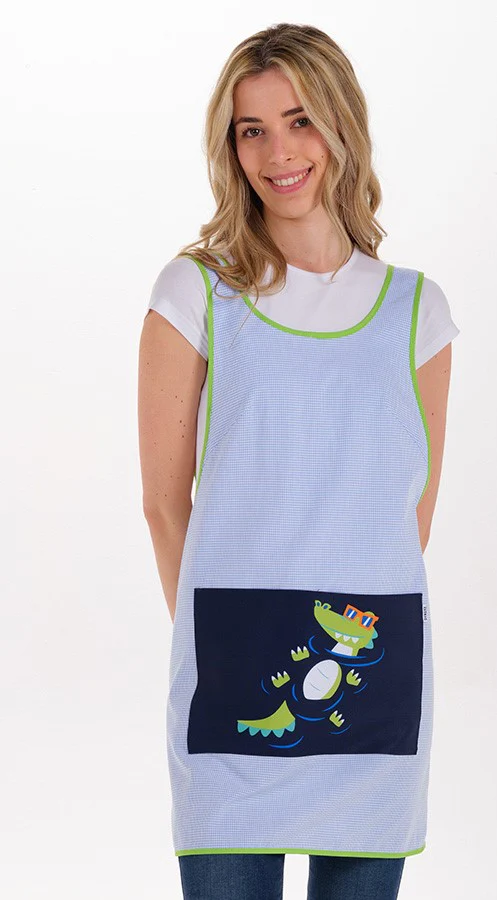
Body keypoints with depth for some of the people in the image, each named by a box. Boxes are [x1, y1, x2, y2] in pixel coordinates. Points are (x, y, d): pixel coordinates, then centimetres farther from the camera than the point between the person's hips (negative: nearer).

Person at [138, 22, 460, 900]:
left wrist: (357, 623, 12)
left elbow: (415, 507, 12)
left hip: (374, 673, 2)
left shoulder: (415, 308, 7)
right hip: (234, 682, -2)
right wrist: (214, 632, 8)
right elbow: (165, 498, 4)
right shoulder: (197, 294, 1)